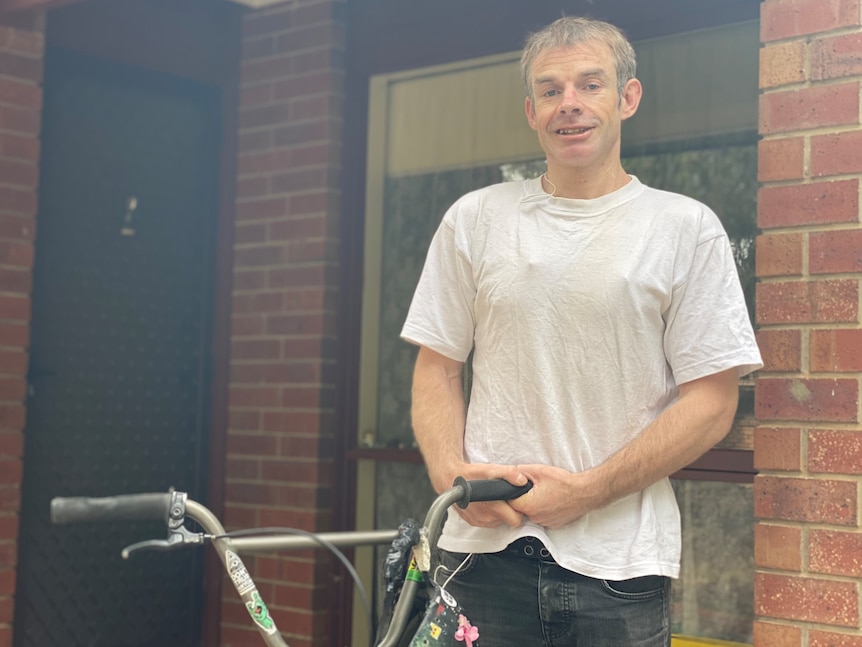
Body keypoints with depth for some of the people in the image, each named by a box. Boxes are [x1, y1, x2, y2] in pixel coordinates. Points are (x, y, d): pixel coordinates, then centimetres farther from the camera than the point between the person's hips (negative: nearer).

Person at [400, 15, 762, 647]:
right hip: (484, 549, 2)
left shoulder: (686, 228, 2)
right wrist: (452, 473, -8)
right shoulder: (474, 219, 9)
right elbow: (437, 369, 11)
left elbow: (710, 401, -3)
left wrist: (586, 490, -12)